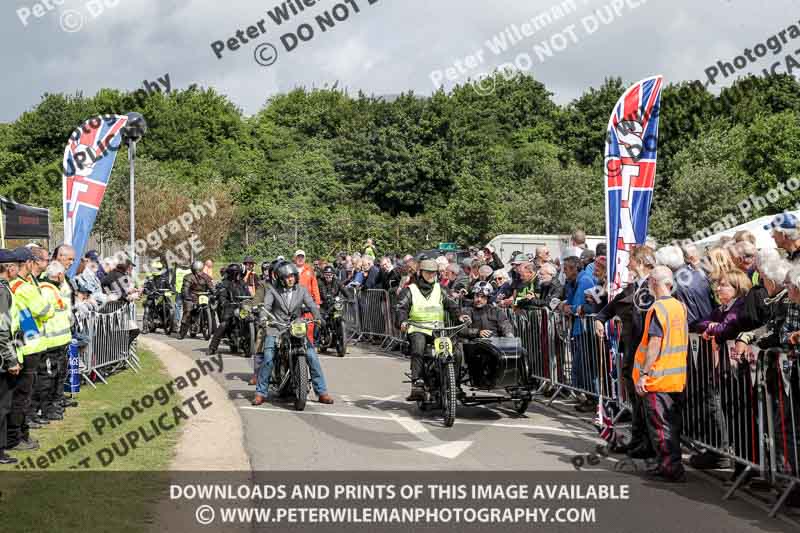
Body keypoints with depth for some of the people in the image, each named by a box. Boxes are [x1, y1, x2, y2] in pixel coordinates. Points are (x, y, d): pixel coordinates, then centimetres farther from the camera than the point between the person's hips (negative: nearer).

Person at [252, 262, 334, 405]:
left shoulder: (302, 290, 10)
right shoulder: (273, 291, 4)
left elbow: (311, 305, -2)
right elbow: (266, 306, -8)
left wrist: (318, 317, -23)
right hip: (276, 329, -2)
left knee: (312, 357, -10)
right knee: (268, 359, -17)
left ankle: (322, 392, -2)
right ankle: (261, 393, -4)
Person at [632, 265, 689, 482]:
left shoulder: (657, 309, -16)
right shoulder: (680, 306, 8)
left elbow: (654, 343, -22)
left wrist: (643, 374, -19)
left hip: (658, 378, -8)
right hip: (678, 378, 8)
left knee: (660, 425, 0)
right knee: (673, 423, 15)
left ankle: (670, 468, 1)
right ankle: (673, 466, 22)